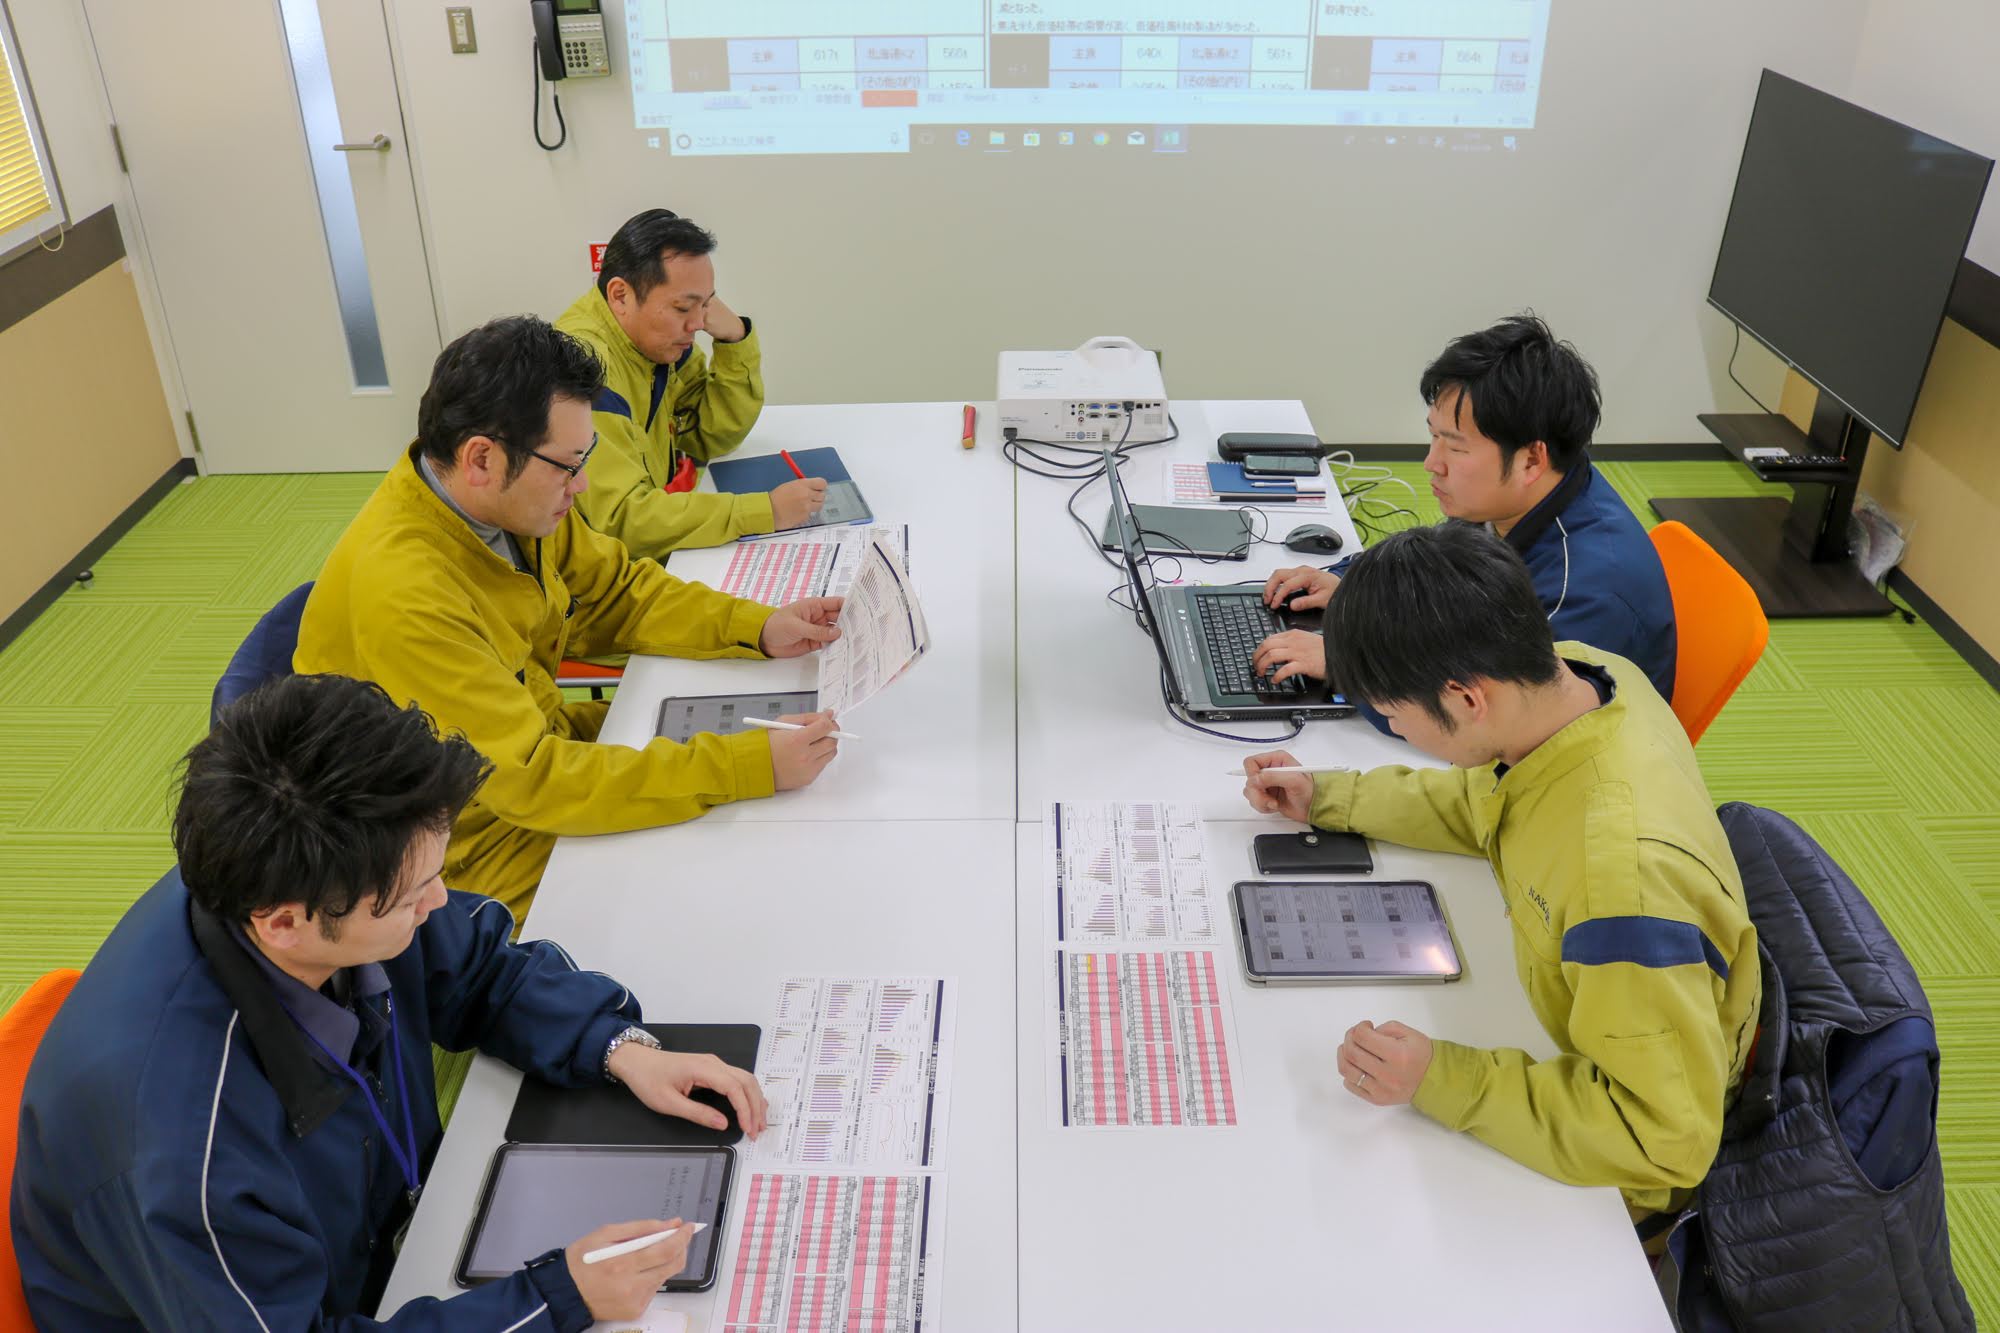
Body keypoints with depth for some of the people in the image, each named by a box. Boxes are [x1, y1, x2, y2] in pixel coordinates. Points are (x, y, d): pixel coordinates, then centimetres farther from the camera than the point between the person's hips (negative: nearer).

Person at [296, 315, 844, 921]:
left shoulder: (512, 500, -10)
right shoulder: (401, 596, -34)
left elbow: (615, 590, 6)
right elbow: (532, 779, -33)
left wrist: (758, 628, -9)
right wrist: (751, 765, -35)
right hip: (481, 842, -7)